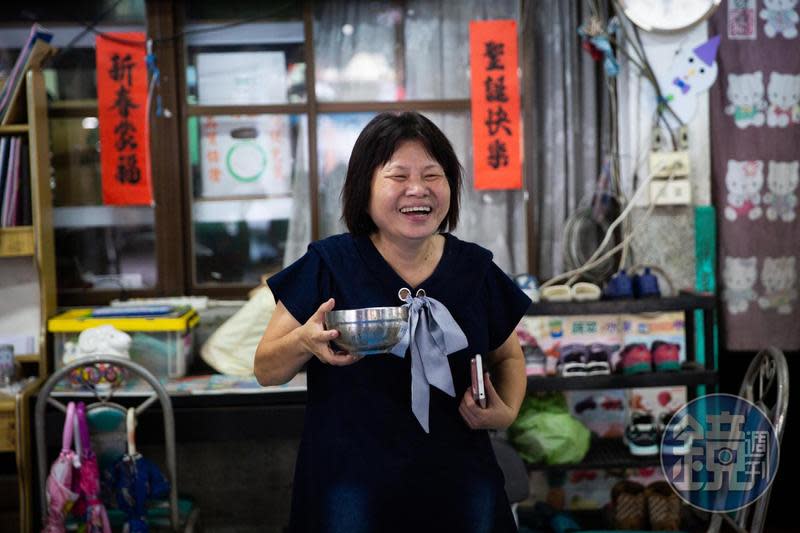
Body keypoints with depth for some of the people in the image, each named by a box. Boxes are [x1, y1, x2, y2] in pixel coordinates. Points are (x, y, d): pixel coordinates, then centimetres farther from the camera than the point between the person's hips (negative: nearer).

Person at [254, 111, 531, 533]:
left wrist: (506, 411, -3)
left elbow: (507, 356, 17)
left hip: (459, 487, 3)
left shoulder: (476, 269, 1)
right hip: (352, 489, -3)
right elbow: (265, 370, -3)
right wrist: (304, 341, -23)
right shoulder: (328, 266, -8)